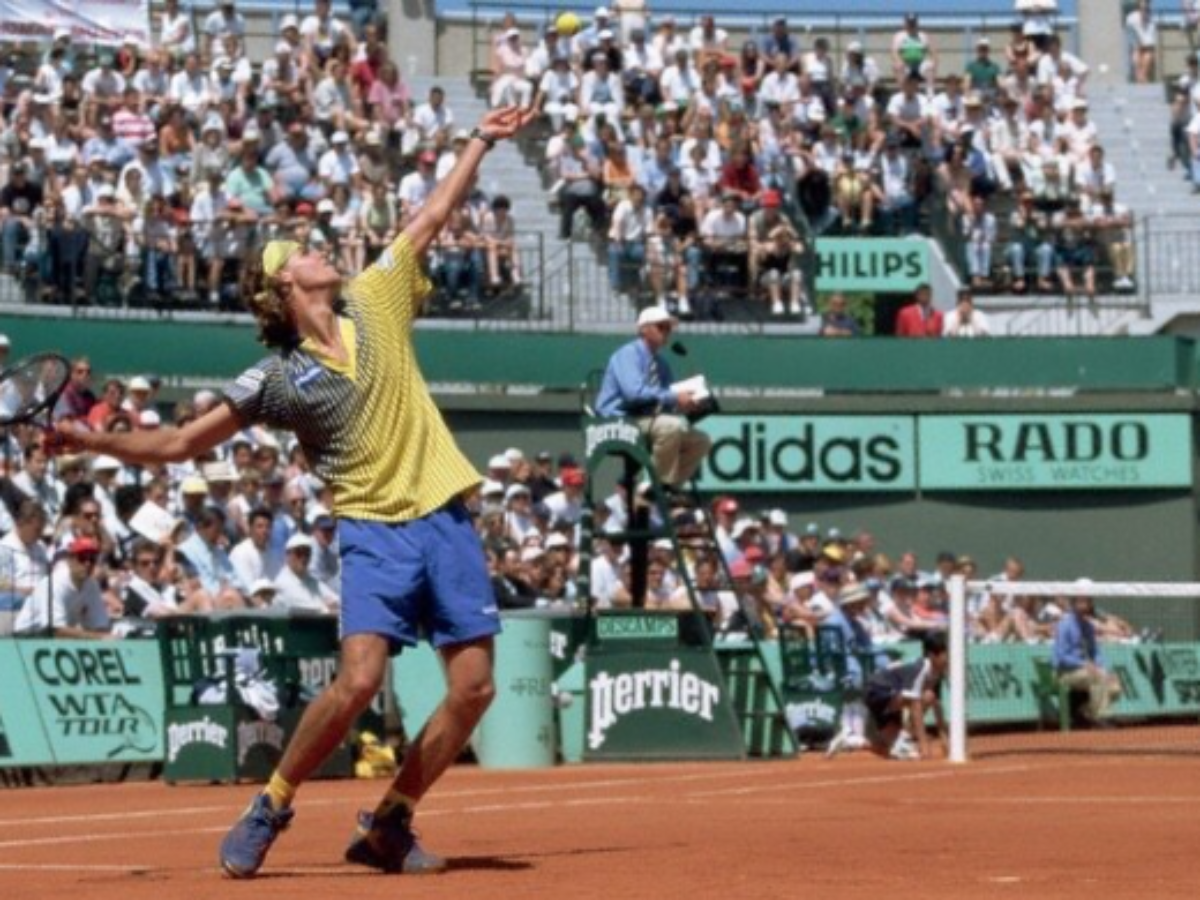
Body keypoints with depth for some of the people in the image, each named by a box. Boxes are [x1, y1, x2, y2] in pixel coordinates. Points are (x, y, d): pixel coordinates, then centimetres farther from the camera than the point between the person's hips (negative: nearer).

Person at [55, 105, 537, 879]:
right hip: (376, 530, -4)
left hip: (445, 518, 4)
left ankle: (388, 826, 10)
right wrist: (95, 442, -11)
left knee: (473, 686, -3)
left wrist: (480, 145, 17)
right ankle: (271, 808, -1)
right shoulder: (278, 380, -1)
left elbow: (431, 220, 17)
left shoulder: (375, 301, 9)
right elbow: (181, 444, 2)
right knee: (359, 678, -21)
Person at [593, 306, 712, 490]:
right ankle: (662, 485, -23)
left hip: (648, 423, 9)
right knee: (673, 425, -32)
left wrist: (686, 403, -5)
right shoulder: (628, 354, -8)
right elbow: (634, 392, -24)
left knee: (700, 440, 0)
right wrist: (673, 398, -27)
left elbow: (669, 401, 19)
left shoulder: (660, 364, 19)